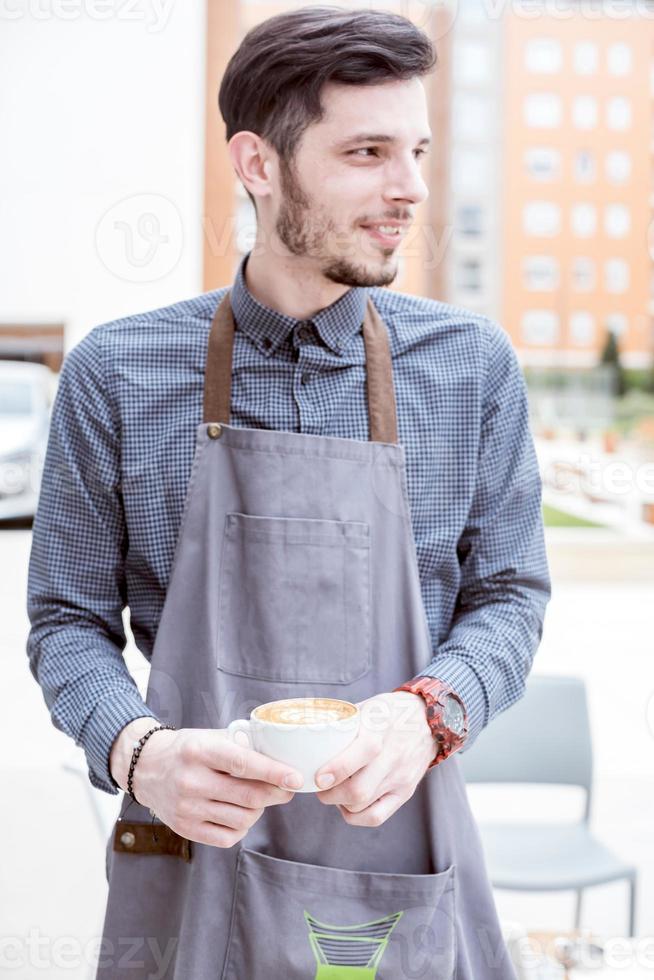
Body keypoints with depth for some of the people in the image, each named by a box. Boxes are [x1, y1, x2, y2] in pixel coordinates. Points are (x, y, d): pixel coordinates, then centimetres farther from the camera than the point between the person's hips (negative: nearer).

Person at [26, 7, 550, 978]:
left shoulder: (473, 364, -2)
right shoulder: (117, 373, -5)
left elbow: (508, 595, 3)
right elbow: (69, 620, 0)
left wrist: (427, 709, -16)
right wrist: (137, 750, -19)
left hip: (396, 851, 1)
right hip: (193, 847, -1)